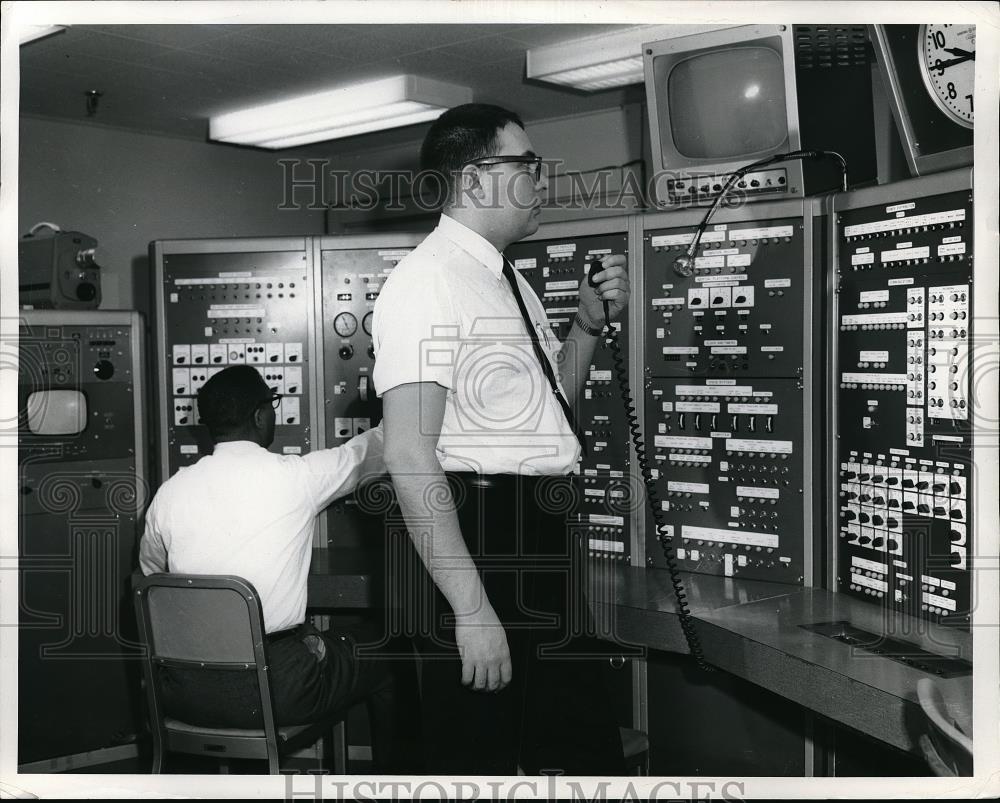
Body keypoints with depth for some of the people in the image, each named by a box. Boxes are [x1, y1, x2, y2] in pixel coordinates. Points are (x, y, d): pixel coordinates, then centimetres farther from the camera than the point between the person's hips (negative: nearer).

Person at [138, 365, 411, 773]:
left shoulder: (169, 492, 1)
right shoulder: (297, 476, -10)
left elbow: (151, 576, 17)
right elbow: (370, 451, 7)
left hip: (185, 694, 5)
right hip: (274, 690, -4)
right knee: (384, 659, 18)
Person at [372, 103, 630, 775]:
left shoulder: (511, 279, 15)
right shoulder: (427, 280, -14)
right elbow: (410, 456, -22)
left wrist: (589, 322, 10)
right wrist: (471, 607, -26)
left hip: (543, 539, 9)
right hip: (476, 538, -9)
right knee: (479, 758, 7)